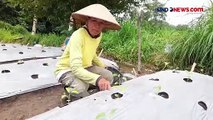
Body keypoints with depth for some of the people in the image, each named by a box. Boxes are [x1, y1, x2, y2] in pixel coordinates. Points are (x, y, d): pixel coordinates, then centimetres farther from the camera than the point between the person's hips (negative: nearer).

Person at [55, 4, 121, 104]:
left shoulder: (99, 35, -7)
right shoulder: (78, 35, -30)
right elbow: (76, 68, -39)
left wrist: (103, 67, 8)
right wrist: (97, 79, -52)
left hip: (84, 67, 7)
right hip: (66, 69, -7)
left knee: (108, 76, -5)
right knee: (81, 86, -35)